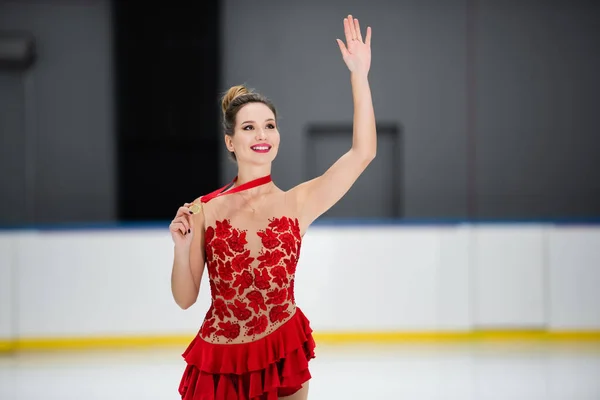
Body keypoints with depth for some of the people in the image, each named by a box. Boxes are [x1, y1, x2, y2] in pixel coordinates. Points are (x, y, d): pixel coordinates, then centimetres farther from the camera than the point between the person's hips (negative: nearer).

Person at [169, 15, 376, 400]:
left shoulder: (297, 204, -3)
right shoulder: (204, 210, -4)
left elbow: (362, 153, -12)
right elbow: (185, 298, 0)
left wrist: (359, 75, -15)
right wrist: (182, 246, -17)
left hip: (284, 355, 0)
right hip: (221, 364, 0)